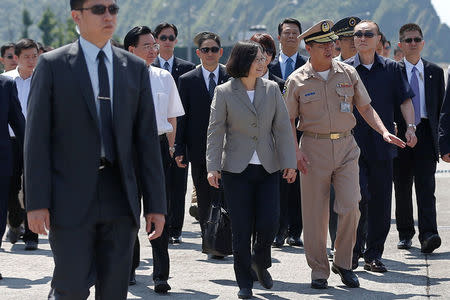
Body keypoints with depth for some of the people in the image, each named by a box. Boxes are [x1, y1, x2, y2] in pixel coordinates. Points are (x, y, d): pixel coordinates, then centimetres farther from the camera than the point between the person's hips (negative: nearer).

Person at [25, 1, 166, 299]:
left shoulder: (136, 68, 10)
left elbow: (147, 139, 9)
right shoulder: (52, 65, 0)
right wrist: (37, 202, -10)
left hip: (120, 197, 3)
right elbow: (36, 137, -2)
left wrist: (156, 204, 5)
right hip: (71, 199, -3)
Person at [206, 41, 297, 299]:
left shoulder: (272, 89, 4)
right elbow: (215, 131, -2)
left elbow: (282, 128, 5)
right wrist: (213, 167, -8)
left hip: (268, 170, 2)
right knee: (241, 229, 0)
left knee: (269, 224, -6)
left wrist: (289, 162, 0)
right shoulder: (224, 93, -2)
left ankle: (260, 262, 24)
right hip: (236, 170, -2)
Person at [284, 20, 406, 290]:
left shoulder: (348, 73, 5)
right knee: (315, 213, 0)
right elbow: (289, 120, 4)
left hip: (346, 146, 1)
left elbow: (365, 108, 12)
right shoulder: (297, 81, 0)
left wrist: (384, 132, -3)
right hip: (314, 148, -1)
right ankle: (319, 270, 13)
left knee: (350, 207, -10)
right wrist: (295, 153, -9)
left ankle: (343, 263, 10)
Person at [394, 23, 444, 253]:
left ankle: (428, 235, -19)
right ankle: (405, 234, 18)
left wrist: (440, 137, 4)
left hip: (426, 133, 0)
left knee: (426, 186, -10)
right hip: (400, 134, 0)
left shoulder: (435, 72, 11)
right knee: (402, 187, 6)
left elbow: (441, 107, 11)